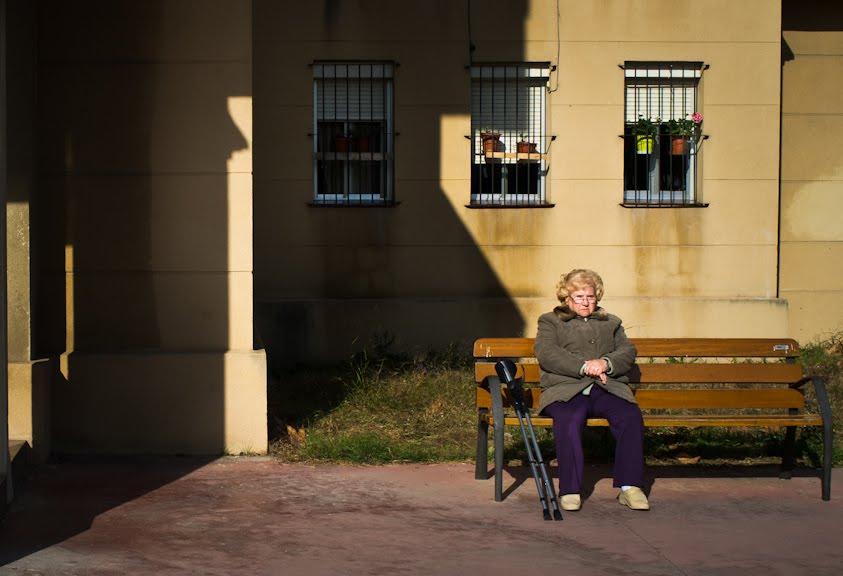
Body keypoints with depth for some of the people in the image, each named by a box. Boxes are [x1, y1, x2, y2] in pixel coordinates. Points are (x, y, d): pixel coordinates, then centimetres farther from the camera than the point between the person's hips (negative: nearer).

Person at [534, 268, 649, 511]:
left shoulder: (611, 323, 31)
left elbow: (628, 352, 14)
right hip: (565, 389, -2)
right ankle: (570, 490, -31)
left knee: (631, 416, -29)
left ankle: (630, 486, -26)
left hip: (607, 388, 3)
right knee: (569, 420, -36)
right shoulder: (550, 321, 22)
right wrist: (584, 366, -12)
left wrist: (605, 363, -9)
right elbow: (546, 354, 1)